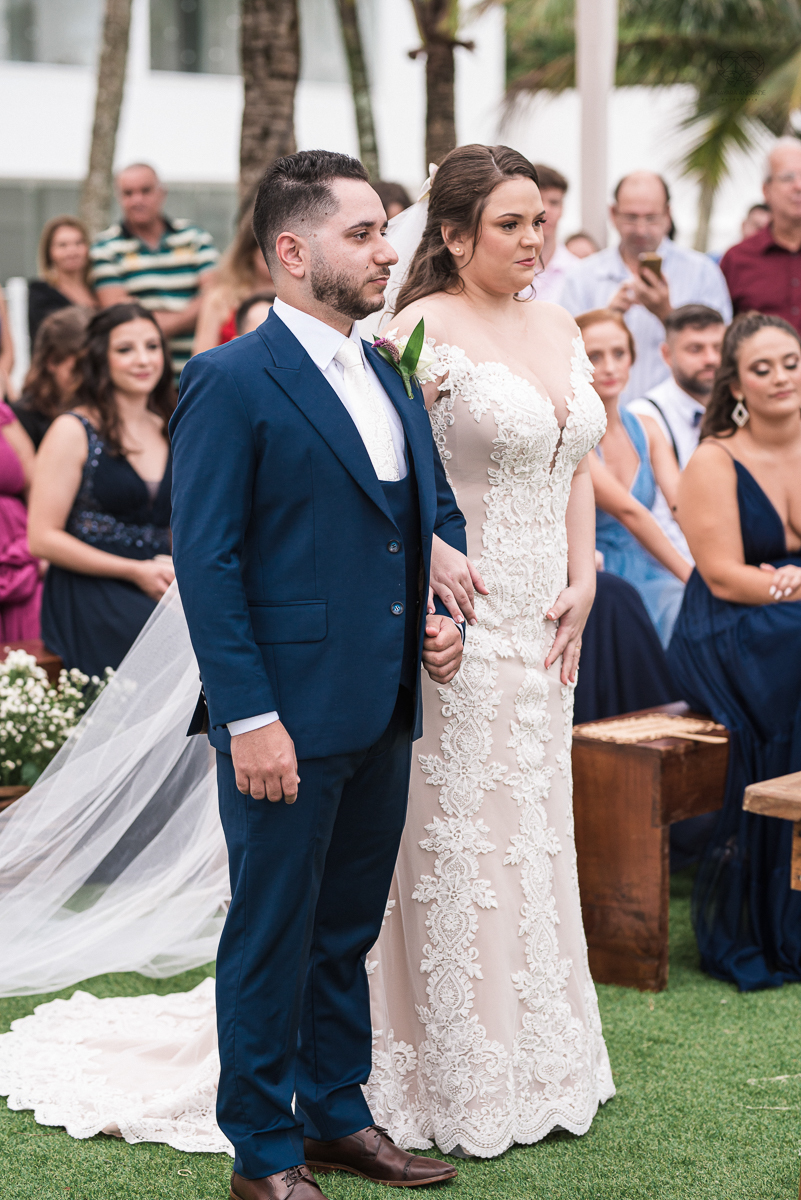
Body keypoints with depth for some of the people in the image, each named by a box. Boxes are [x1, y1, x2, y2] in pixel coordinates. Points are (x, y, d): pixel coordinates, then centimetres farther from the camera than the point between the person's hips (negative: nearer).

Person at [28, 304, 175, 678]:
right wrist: (135, 571, -9)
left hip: (159, 589, 5)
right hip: (89, 592, -5)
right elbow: (43, 538, -5)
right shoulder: (74, 431, 0)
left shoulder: (170, 433, 18)